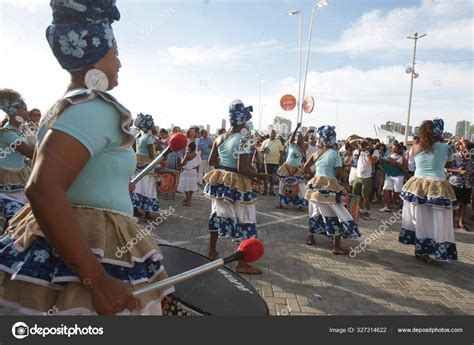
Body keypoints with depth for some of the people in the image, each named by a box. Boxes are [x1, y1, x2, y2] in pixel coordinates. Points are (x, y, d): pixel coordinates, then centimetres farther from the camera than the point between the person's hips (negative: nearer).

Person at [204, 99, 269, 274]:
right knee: (245, 223, 3)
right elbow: (243, 169, -24)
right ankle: (242, 264, 9)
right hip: (237, 185, -7)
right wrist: (260, 175, -11)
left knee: (218, 215, 21)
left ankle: (212, 251, 36)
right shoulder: (244, 140, -18)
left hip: (219, 181, 7)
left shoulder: (220, 138, 3)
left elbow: (211, 161, 9)